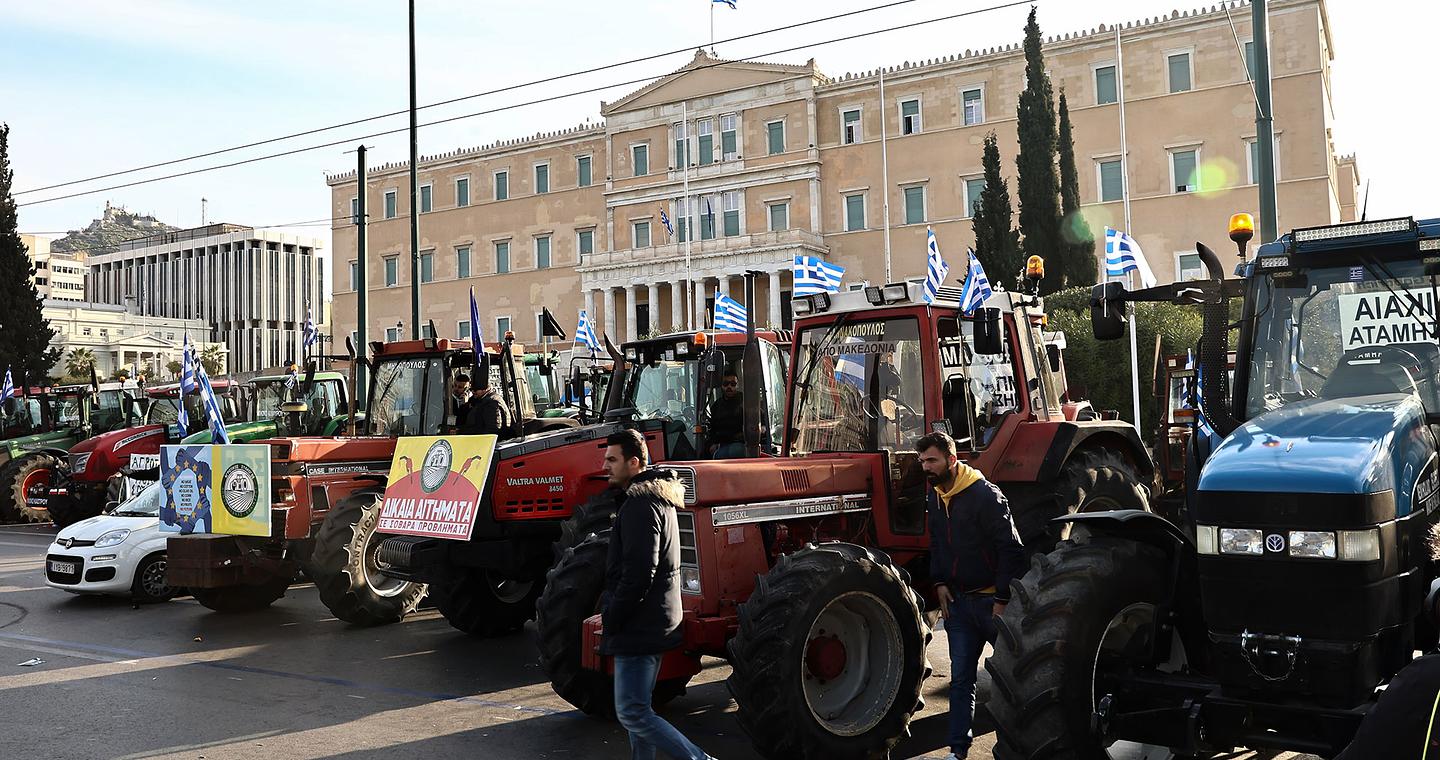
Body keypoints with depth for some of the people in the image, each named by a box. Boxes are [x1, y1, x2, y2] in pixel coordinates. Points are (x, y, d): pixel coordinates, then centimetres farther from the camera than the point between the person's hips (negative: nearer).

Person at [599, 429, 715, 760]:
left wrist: (610, 619, -15)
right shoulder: (656, 497, 15)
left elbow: (638, 574, -24)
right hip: (652, 624, 10)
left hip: (638, 628, -10)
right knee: (637, 709, 16)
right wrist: (612, 613, 17)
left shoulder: (640, 504, -18)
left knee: (632, 713, -6)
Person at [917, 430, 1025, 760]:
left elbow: (1011, 550, -16)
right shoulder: (935, 498, 7)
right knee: (961, 678, 9)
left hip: (991, 599, -6)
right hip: (958, 599, 7)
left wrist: (1002, 599, -18)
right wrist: (939, 582, 7)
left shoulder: (985, 495, -16)